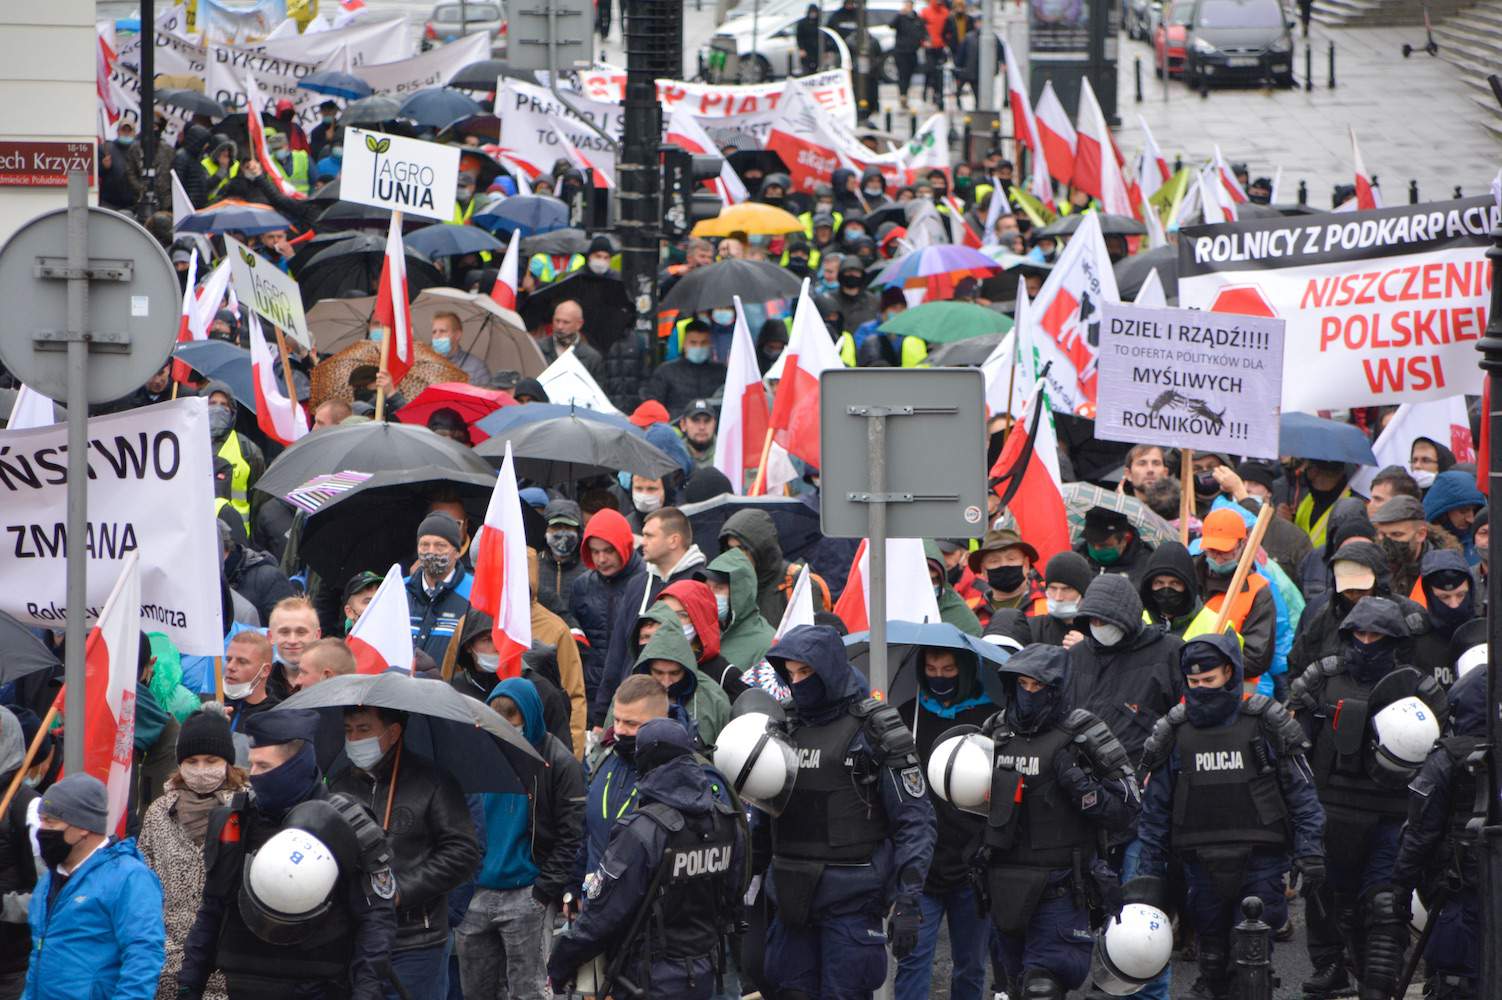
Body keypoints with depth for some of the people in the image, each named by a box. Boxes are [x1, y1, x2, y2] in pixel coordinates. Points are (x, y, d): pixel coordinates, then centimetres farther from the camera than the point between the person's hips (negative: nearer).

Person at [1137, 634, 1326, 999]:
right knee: (1212, 957, 7)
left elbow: (1301, 792, 3)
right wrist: (1149, 873, 9)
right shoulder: (1174, 734, 6)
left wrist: (1310, 852, -4)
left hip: (1260, 863, -3)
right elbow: (1155, 808, 12)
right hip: (1203, 866, 3)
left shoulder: (1266, 726, -2)